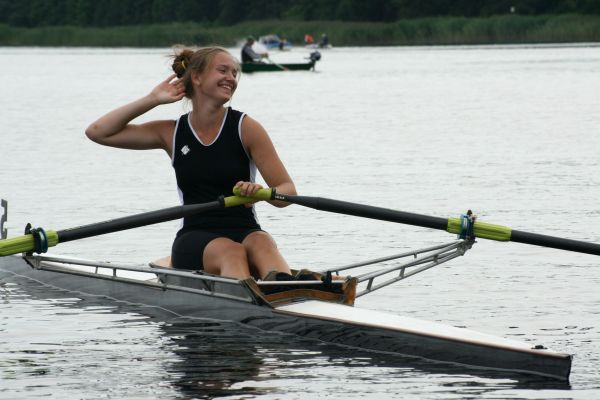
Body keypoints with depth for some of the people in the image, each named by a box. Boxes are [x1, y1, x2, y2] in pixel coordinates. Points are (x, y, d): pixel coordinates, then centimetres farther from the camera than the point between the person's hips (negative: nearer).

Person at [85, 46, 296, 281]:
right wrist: (153, 100, 6)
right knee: (231, 252, -34)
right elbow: (97, 132, 9)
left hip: (245, 232, 0)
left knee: (262, 244, -36)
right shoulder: (172, 133, 10)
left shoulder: (245, 127, 4)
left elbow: (288, 190, 0)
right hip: (194, 241, 1)